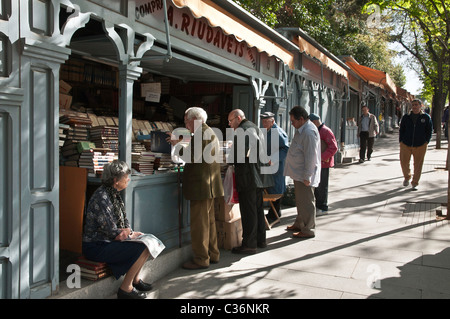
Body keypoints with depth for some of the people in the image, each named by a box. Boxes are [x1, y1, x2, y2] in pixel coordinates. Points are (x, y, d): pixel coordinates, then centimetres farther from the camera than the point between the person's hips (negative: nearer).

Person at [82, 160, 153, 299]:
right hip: (96, 247, -9)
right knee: (141, 249, -19)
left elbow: (125, 220, 13)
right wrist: (130, 234, -7)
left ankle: (135, 279, 21)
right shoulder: (101, 197, -23)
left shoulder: (114, 194, 7)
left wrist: (127, 230, -8)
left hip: (108, 241, 9)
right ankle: (126, 288, -5)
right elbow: (112, 232, -22)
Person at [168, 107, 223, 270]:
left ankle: (201, 259, 3)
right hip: (208, 185, 11)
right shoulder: (209, 132, 18)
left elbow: (193, 157, -22)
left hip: (201, 185, -11)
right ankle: (212, 254, 27)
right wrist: (181, 145, 19)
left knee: (199, 223, -4)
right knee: (208, 221, 17)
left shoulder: (202, 133, -15)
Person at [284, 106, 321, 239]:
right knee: (300, 201, 21)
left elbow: (310, 157, -24)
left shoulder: (309, 132, -22)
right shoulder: (301, 130, 12)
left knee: (306, 202, 0)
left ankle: (308, 230, 11)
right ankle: (299, 224, 35)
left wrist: (307, 177, -23)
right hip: (298, 173, 10)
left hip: (304, 175, -10)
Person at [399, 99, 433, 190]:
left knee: (418, 165, 4)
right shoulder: (406, 117, 6)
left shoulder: (426, 117, 3)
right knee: (404, 163, 4)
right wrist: (401, 141, 3)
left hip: (420, 145, -1)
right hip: (406, 145, 1)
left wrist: (426, 141, 0)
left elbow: (429, 130, 8)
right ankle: (407, 177, 32)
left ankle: (415, 183, 17)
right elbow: (401, 130, 11)